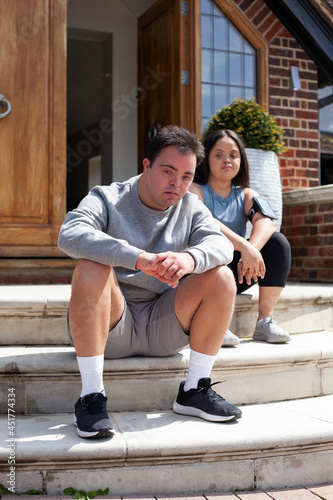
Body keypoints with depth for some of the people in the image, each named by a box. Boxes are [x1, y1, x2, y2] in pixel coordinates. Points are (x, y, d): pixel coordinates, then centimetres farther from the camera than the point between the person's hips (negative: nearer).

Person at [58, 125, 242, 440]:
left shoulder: (191, 207, 9)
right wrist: (139, 258, -38)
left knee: (221, 276, -15)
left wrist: (191, 258, -35)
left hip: (163, 329, 3)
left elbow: (221, 244, -10)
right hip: (108, 324, -3)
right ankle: (91, 396, -26)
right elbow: (69, 235, -24)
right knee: (91, 267, -30)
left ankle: (194, 391, -8)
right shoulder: (107, 199, -3)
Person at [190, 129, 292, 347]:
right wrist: (244, 247, -36)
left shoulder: (246, 195, 12)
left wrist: (252, 250, -33)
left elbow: (266, 222, -11)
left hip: (235, 275, 4)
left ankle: (265, 321, -16)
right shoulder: (195, 190, -1)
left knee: (278, 242, -14)